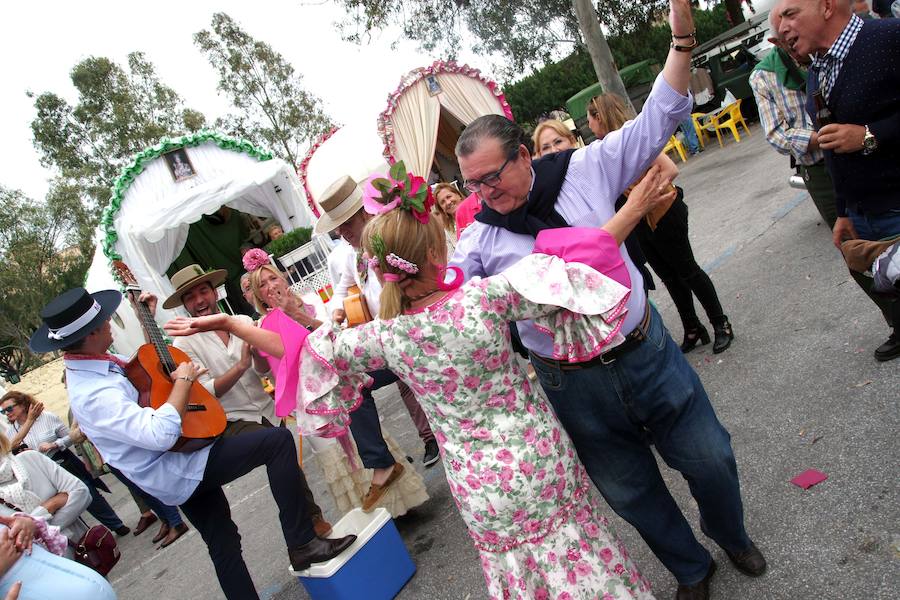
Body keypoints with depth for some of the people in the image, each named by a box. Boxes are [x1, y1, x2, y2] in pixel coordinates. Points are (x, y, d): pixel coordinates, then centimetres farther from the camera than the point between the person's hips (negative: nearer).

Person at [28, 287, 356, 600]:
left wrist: (149, 319, 16)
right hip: (177, 471, -10)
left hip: (180, 472, 10)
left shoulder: (88, 365, 3)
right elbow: (160, 433, -35)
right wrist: (183, 381, -23)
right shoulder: (92, 395, -28)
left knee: (223, 543, 19)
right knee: (279, 439, -15)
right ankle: (302, 543, -11)